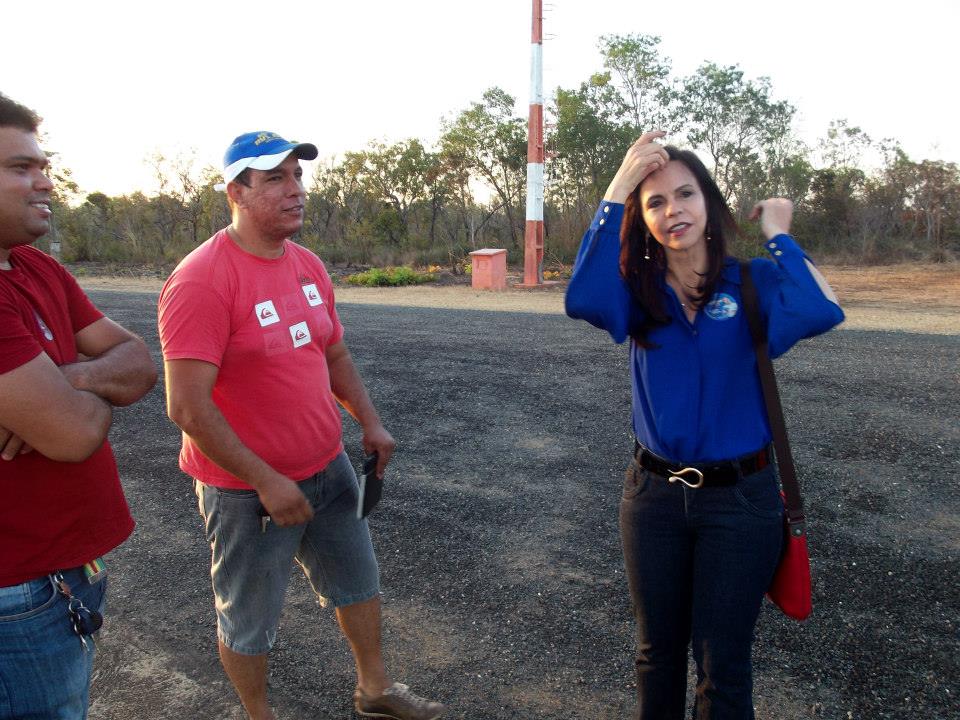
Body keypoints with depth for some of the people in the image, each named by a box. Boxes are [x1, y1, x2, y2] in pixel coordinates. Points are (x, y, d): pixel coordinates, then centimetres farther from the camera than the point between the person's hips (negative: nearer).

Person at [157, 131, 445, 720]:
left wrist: (370, 422, 4)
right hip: (249, 488, -7)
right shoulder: (202, 280, -21)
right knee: (249, 620, 14)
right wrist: (266, 481, -22)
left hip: (329, 469, 8)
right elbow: (188, 407, -24)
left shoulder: (308, 265, 3)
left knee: (359, 582, 22)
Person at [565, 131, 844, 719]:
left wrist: (779, 234, -14)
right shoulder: (638, 291, -3)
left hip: (740, 496, -2)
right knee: (658, 650, 20)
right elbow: (584, 300, -26)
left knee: (723, 662, 12)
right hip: (655, 493, 2)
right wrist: (617, 191, -24)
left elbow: (820, 313, -28)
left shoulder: (751, 281, -7)